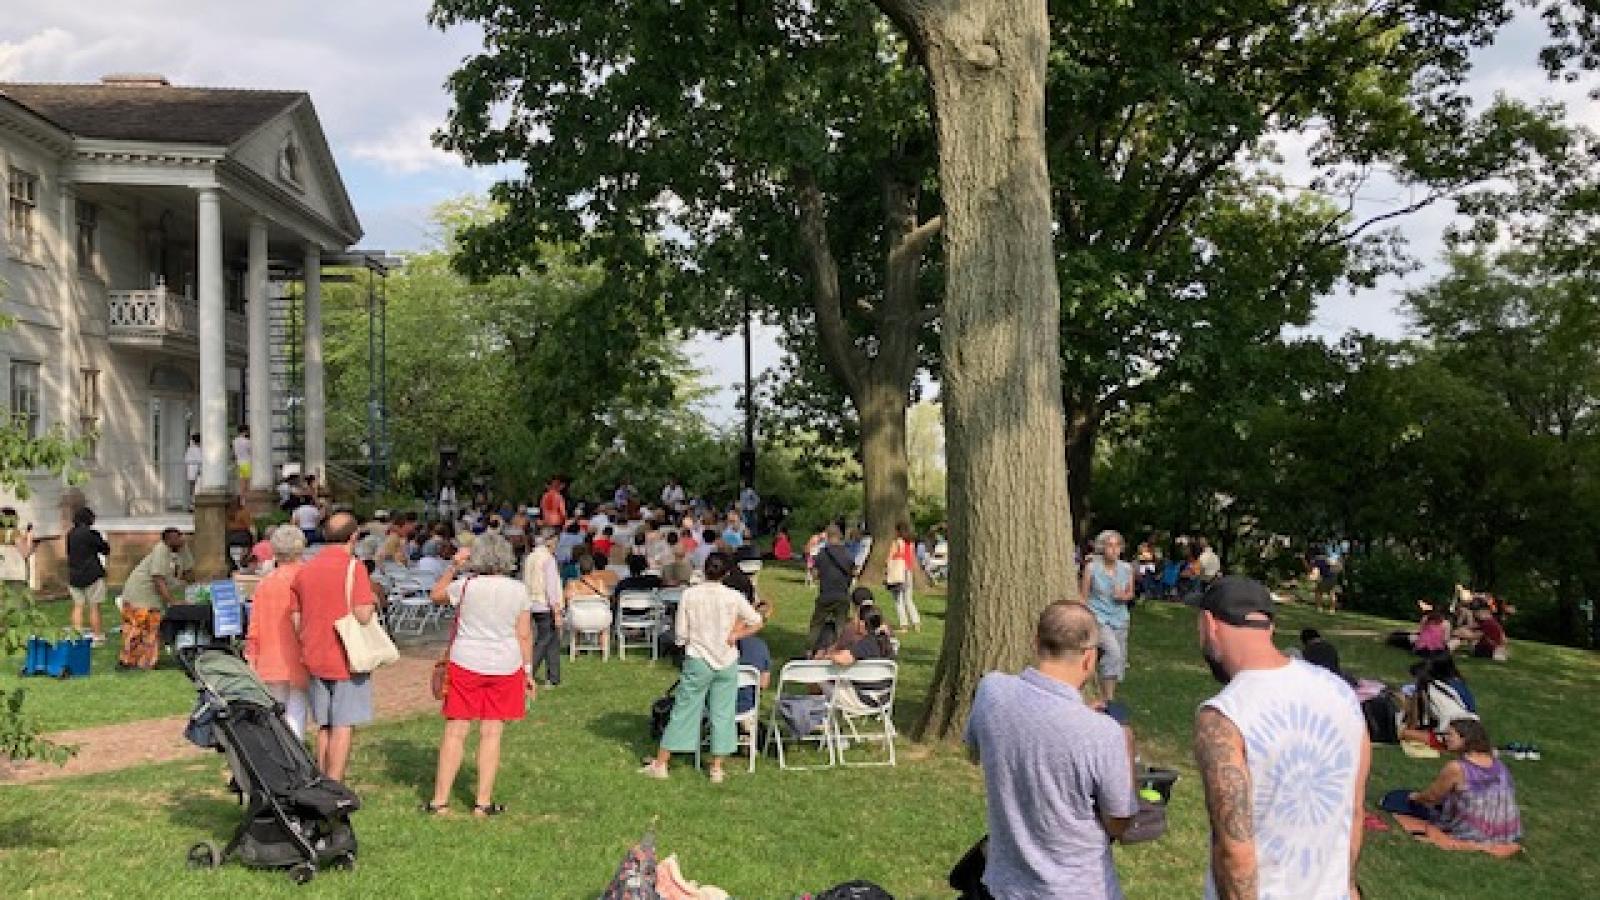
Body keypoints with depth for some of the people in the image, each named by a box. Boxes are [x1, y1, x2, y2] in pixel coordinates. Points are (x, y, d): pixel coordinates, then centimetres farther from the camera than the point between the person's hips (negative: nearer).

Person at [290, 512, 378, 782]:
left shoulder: (305, 569, 8)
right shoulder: (353, 567, -12)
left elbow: (296, 621, 10)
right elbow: (362, 615, -21)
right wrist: (374, 602, -1)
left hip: (315, 660, 6)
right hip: (348, 659, -6)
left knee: (324, 727, 15)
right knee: (343, 727, -1)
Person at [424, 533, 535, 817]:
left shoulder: (466, 585, -7)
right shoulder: (519, 590, -2)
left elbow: (435, 594, 11)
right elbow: (524, 635, 0)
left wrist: (453, 566, 13)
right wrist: (528, 671, 7)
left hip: (465, 664, -1)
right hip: (505, 666, 1)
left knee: (455, 732, 5)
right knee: (492, 734, 6)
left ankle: (440, 800, 9)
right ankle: (483, 802, 9)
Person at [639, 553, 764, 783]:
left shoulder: (689, 595, -9)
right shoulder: (733, 596, -7)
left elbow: (681, 634, -4)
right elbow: (756, 623, 3)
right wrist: (734, 635, 3)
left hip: (698, 660, -1)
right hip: (727, 661, 1)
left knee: (684, 711, 8)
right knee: (722, 714, 10)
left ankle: (660, 764, 16)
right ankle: (716, 768, 15)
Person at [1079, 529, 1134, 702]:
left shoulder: (1127, 569, 0)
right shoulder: (1091, 568, -10)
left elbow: (1130, 593, 14)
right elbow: (1083, 597, -3)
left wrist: (1124, 596, -9)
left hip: (1119, 619, 5)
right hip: (1098, 617, -5)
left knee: (1119, 661, 6)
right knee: (1113, 651, -25)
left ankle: (1107, 696, 25)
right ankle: (1107, 699, -17)